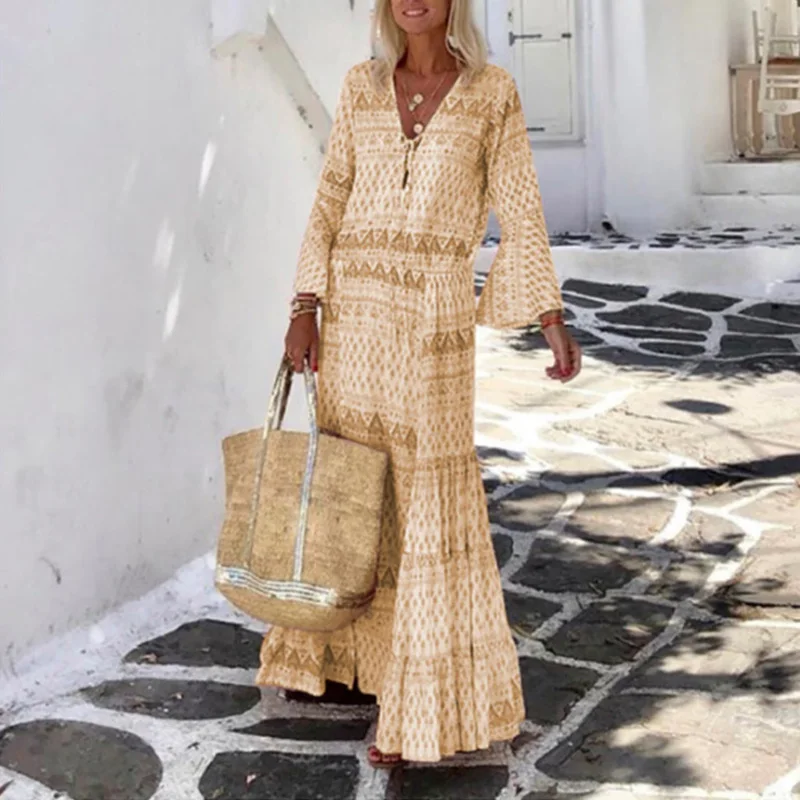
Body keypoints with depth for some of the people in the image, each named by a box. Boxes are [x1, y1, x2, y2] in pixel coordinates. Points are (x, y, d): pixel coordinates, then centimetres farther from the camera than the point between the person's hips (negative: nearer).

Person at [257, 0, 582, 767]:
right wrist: (305, 310, -1)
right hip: (354, 306, 4)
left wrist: (553, 319, -6)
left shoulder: (493, 92, 1)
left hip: (435, 314, -3)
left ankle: (422, 703, 5)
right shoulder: (361, 88, 8)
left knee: (429, 496, -4)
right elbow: (330, 206, 7)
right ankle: (349, 645, 35)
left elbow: (520, 213, 1)